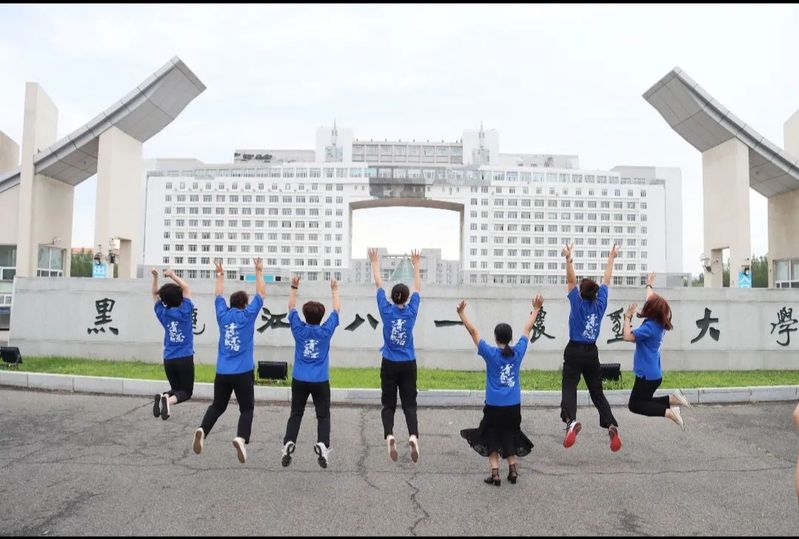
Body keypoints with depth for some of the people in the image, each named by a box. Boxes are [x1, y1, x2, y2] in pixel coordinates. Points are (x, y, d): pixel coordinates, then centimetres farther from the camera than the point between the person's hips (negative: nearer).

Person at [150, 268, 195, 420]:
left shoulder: (162, 313, -1)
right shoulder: (185, 311, -9)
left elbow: (155, 294, 14)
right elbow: (186, 288, 1)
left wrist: (155, 277, 7)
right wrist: (173, 275, 1)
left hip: (168, 359, 4)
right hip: (185, 358, -4)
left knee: (176, 388, 19)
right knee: (186, 391, 5)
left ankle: (163, 396, -13)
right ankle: (169, 400, -26)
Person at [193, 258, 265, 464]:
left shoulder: (223, 314, 6)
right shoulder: (248, 315, -3)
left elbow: (218, 295, 22)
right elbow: (261, 293, 4)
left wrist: (220, 274, 30)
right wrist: (259, 272, 12)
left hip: (222, 372, 3)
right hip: (243, 373, -3)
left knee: (217, 406, 17)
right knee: (246, 409, 4)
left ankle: (202, 430, -9)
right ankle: (241, 438, -22)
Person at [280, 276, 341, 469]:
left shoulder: (298, 330, -2)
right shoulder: (326, 331, -5)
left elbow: (291, 307, 11)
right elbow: (336, 309, 7)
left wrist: (294, 288, 17)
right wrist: (335, 290, 17)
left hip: (299, 380, 1)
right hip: (320, 381, -1)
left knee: (295, 414, 11)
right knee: (323, 416, 5)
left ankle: (288, 443, -8)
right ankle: (322, 445, -17)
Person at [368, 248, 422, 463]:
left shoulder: (386, 310, -6)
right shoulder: (411, 311, -4)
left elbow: (379, 285, 5)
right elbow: (417, 289, 11)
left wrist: (375, 263, 15)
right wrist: (416, 266, 20)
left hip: (389, 365, -1)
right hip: (408, 365, 1)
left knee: (388, 405, 7)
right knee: (409, 404, 3)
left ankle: (389, 435, -16)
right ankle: (413, 436, -20)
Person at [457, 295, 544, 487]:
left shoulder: (490, 353, -11)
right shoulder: (518, 352, -3)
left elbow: (473, 331, -10)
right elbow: (527, 329, 8)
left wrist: (462, 313, -6)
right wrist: (536, 309, 18)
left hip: (494, 406, -3)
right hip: (514, 406, 3)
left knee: (492, 440, 9)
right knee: (510, 438, 20)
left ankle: (495, 474, 2)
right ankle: (513, 471, 18)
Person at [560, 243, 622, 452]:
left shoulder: (578, 304, -7)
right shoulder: (600, 304, 2)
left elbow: (571, 281, -11)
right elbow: (606, 280, 12)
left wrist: (568, 259, -18)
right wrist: (611, 259, 21)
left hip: (574, 352, -4)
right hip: (592, 353, 4)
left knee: (569, 389, -8)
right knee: (597, 393, 10)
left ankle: (571, 421, -34)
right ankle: (611, 425, -9)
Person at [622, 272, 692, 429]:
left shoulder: (649, 326, -22)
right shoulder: (659, 322, 5)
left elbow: (628, 336, -24)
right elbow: (652, 300, 20)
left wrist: (628, 317, -13)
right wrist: (649, 285, 33)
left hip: (647, 375, -9)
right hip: (653, 374, 9)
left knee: (635, 405, 0)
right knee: (645, 402, 18)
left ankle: (669, 412, -11)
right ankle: (673, 398, 3)